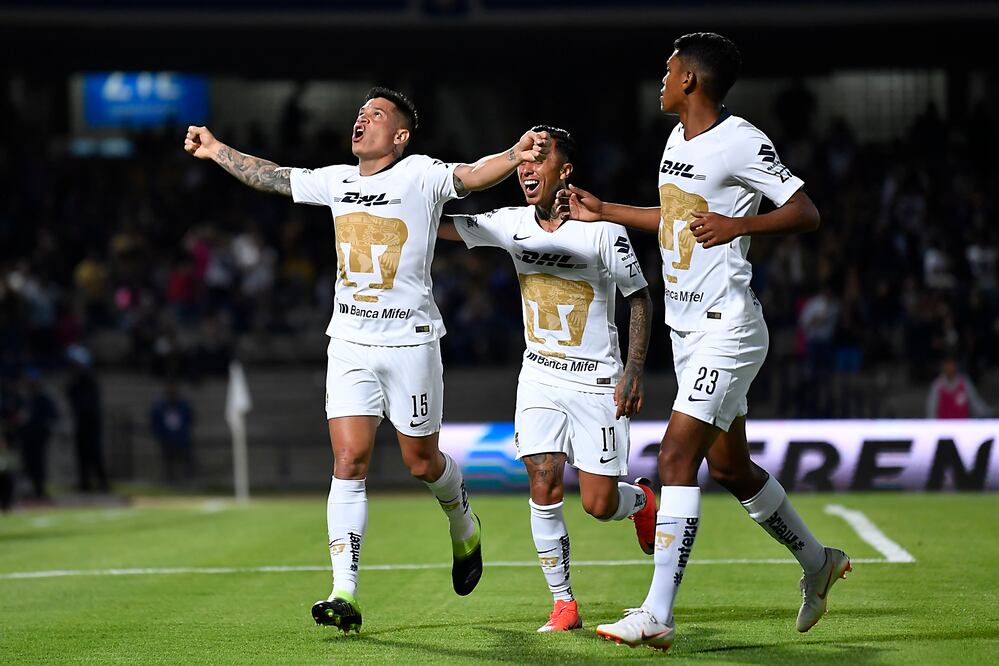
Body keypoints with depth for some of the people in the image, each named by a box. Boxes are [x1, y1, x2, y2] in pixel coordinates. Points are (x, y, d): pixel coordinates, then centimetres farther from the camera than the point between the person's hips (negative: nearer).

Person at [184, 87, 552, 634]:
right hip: (349, 344, 4)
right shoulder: (337, 180, 9)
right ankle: (345, 594, -11)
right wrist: (215, 149, 30)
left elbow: (471, 177, -24)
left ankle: (464, 527, 41)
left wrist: (514, 156, -43)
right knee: (348, 461, -7)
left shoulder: (419, 174, -7)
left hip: (410, 342, -4)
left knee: (421, 461, 7)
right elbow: (274, 178, 22)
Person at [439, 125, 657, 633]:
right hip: (540, 378, 3)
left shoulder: (602, 229, -13)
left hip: (597, 382, -3)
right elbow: (439, 225, 3)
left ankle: (641, 499, 33)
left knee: (599, 505, -4)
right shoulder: (511, 225, -1)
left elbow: (639, 297, -5)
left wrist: (635, 371, -12)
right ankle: (563, 604, 2)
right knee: (544, 488, -10)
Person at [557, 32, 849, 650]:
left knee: (678, 455, -17)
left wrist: (736, 225, -27)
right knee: (730, 466, 16)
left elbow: (806, 212, -16)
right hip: (688, 328, 10)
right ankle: (818, 562, 35)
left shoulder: (742, 143, -15)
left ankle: (657, 616, -20)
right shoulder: (678, 139, 13)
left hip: (727, 327, -10)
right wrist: (603, 212, 28)